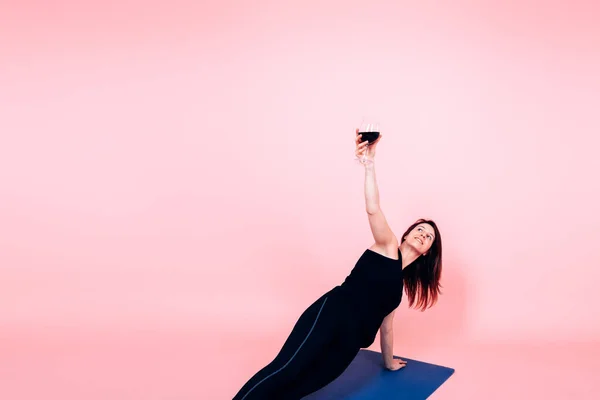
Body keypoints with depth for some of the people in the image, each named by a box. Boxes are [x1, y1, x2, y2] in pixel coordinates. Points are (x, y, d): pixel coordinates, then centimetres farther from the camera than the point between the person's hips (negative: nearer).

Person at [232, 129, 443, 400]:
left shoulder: (400, 281, 29)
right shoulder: (388, 246, 12)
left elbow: (385, 321, 35)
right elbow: (373, 210, -7)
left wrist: (388, 362, 44)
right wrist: (369, 163, -18)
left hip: (349, 341, 6)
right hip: (332, 312, -6)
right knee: (285, 370, -28)